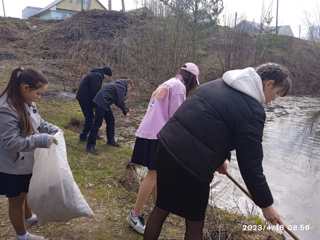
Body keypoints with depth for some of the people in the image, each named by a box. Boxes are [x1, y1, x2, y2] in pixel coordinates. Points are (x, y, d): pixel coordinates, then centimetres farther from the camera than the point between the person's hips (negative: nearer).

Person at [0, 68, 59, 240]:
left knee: (25, 193, 31)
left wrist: (52, 129, -4)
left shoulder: (27, 103, -3)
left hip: (26, 163, 8)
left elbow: (37, 122, 12)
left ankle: (28, 217, 57)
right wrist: (42, 140, -33)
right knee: (16, 200, 14)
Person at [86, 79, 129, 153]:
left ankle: (110, 140, 29)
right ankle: (90, 146, -5)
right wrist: (125, 110, 1)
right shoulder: (121, 87, -13)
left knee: (111, 120, 16)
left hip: (105, 102, 11)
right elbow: (120, 101, -15)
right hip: (101, 102, -11)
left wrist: (125, 108, 16)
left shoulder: (119, 84, 18)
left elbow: (117, 100, 23)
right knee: (97, 123, -9)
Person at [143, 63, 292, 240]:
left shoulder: (219, 84, 13)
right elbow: (250, 164, -9)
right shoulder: (253, 110, -11)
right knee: (195, 223, 15)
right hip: (191, 166, -8)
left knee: (161, 208, 23)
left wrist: (218, 158, 27)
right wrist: (266, 205, 5)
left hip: (166, 147, 8)